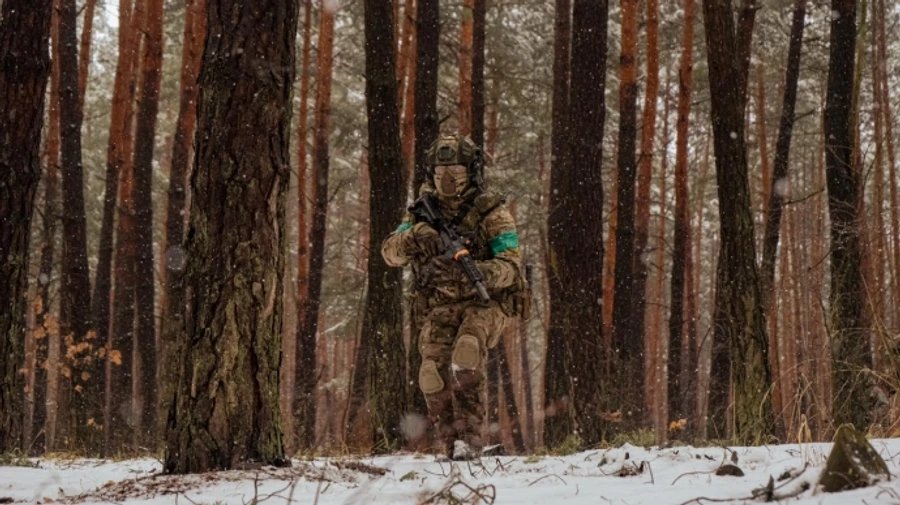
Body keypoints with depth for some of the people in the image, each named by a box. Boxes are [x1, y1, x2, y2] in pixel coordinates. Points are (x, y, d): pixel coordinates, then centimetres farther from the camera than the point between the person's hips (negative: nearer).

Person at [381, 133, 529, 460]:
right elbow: (390, 253, -1)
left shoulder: (491, 212, -5)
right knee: (433, 373, -18)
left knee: (467, 350, -32)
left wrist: (477, 271, -33)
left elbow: (510, 267, -13)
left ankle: (471, 435, -26)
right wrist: (414, 235, -22)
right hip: (438, 307, 3)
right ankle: (451, 444, -4)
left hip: (486, 302, -3)